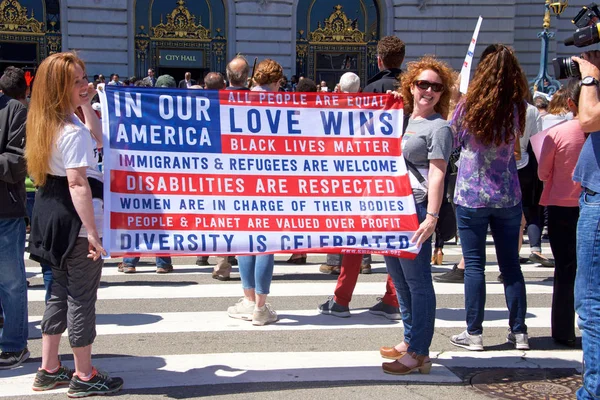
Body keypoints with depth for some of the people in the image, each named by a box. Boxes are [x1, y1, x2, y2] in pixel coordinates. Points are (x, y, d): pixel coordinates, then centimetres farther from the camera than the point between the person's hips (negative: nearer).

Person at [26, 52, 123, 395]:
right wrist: (92, 232, -24)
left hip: (52, 215, 10)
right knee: (82, 297, 1)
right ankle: (84, 377, 13)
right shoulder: (73, 131, -19)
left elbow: (97, 141, 24)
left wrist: (86, 106, 16)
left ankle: (50, 370, 27)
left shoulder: (48, 123, 11)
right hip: (76, 219, -10)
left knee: (61, 292, 18)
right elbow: (78, 184, -24)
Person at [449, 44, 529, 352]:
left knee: (474, 265, 4)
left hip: (471, 197, -3)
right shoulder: (518, 109, -3)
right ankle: (519, 332, 18)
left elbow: (450, 141, 3)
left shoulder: (468, 107, -12)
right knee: (510, 264, 11)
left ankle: (474, 333, 9)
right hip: (508, 197, 3)